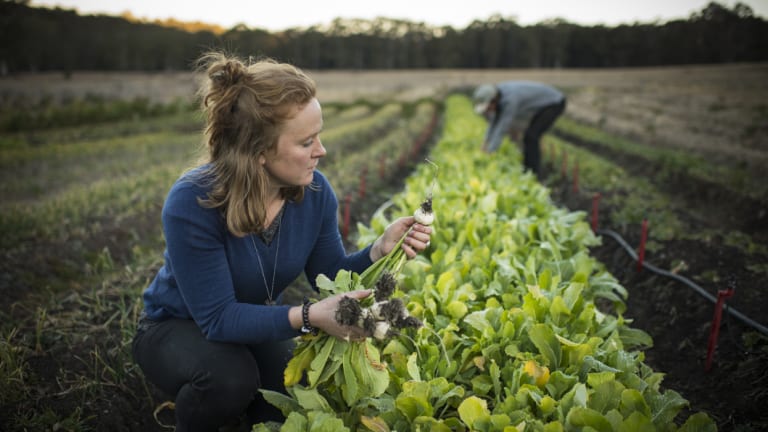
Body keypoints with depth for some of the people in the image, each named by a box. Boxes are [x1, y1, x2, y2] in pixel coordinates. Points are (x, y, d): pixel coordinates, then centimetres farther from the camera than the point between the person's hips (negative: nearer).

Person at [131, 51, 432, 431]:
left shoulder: (314, 191, -19)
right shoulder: (192, 204, -33)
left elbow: (331, 276, -7)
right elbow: (218, 317, -32)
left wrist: (381, 250, -26)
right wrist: (307, 317, -45)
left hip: (253, 325, 4)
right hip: (176, 329, -4)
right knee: (231, 378, -35)